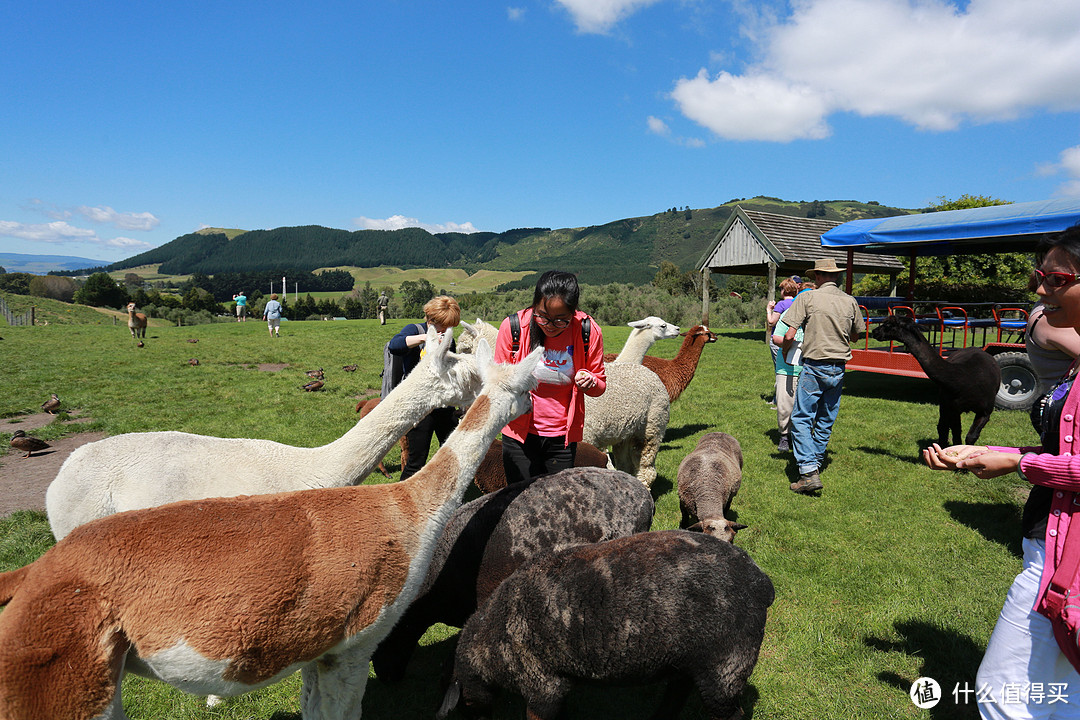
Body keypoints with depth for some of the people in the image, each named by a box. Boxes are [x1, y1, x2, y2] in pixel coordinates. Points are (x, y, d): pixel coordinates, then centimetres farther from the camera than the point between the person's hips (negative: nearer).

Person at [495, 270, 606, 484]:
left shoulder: (589, 331, -11)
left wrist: (590, 382, -20)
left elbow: (600, 384, 3)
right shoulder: (512, 327, -12)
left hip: (564, 437, 1)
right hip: (520, 434, 0)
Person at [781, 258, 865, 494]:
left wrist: (785, 353, 8)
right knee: (826, 420, 16)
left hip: (814, 367, -5)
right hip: (839, 369, 5)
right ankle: (815, 461, 28)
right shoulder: (850, 301, 6)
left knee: (801, 419, -4)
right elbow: (856, 334, 19)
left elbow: (789, 335, -11)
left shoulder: (807, 298, -7)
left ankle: (809, 472, -13)